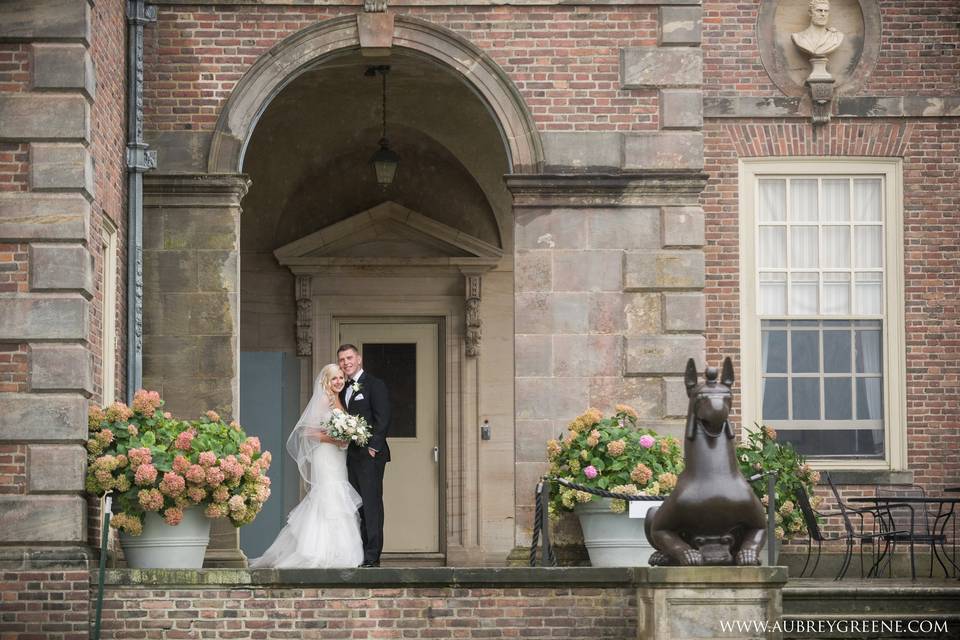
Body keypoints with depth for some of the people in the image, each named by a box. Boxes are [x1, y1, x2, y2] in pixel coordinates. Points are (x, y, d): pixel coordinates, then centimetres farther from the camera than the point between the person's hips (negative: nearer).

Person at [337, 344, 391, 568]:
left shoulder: (375, 385, -3)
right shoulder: (344, 390, 19)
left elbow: (382, 419, -10)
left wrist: (373, 447, -16)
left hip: (370, 455, -8)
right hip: (351, 456, 8)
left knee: (372, 504, -9)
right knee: (357, 506, 7)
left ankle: (372, 556, -11)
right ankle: (359, 555, 8)